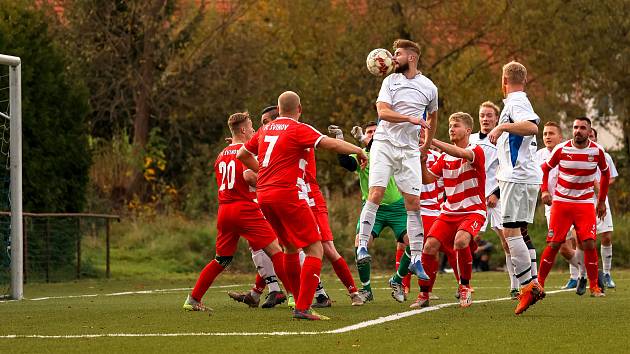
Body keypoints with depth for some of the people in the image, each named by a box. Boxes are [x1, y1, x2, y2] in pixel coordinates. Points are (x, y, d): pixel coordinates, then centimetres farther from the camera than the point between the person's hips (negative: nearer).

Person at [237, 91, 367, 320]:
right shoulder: (298, 129, -5)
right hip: (288, 195, -8)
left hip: (263, 195, 8)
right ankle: (303, 308, -16)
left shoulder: (265, 130, 16)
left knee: (291, 247, 23)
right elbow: (330, 144, -16)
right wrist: (359, 151, -3)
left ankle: (299, 301, 26)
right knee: (315, 249, -5)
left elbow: (242, 154, 28)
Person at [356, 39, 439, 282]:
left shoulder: (429, 88, 7)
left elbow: (432, 116, 25)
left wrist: (427, 146, 28)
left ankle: (416, 259, 0)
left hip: (409, 150, 2)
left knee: (413, 202, -2)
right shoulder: (390, 81, 2)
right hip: (384, 144, -2)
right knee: (376, 193, -16)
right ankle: (362, 246, -13)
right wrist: (411, 119, -23)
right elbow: (383, 112, -12)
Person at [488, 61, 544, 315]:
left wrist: (503, 126, -26)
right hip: (525, 177, 10)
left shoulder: (515, 102, -10)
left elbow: (532, 127, -28)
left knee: (510, 231, -12)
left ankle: (528, 285, -17)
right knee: (516, 232, 12)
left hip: (517, 177, -10)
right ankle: (533, 285, 11)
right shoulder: (520, 101, 20)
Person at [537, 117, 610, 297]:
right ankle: (539, 283, 10)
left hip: (585, 203, 0)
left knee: (589, 244, -11)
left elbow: (605, 173, 14)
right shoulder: (561, 149, -6)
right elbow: (545, 168, 10)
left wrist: (602, 201, 15)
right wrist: (544, 190, -4)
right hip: (561, 202, 0)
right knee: (553, 245, -4)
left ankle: (594, 287, -1)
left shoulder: (597, 151, -3)